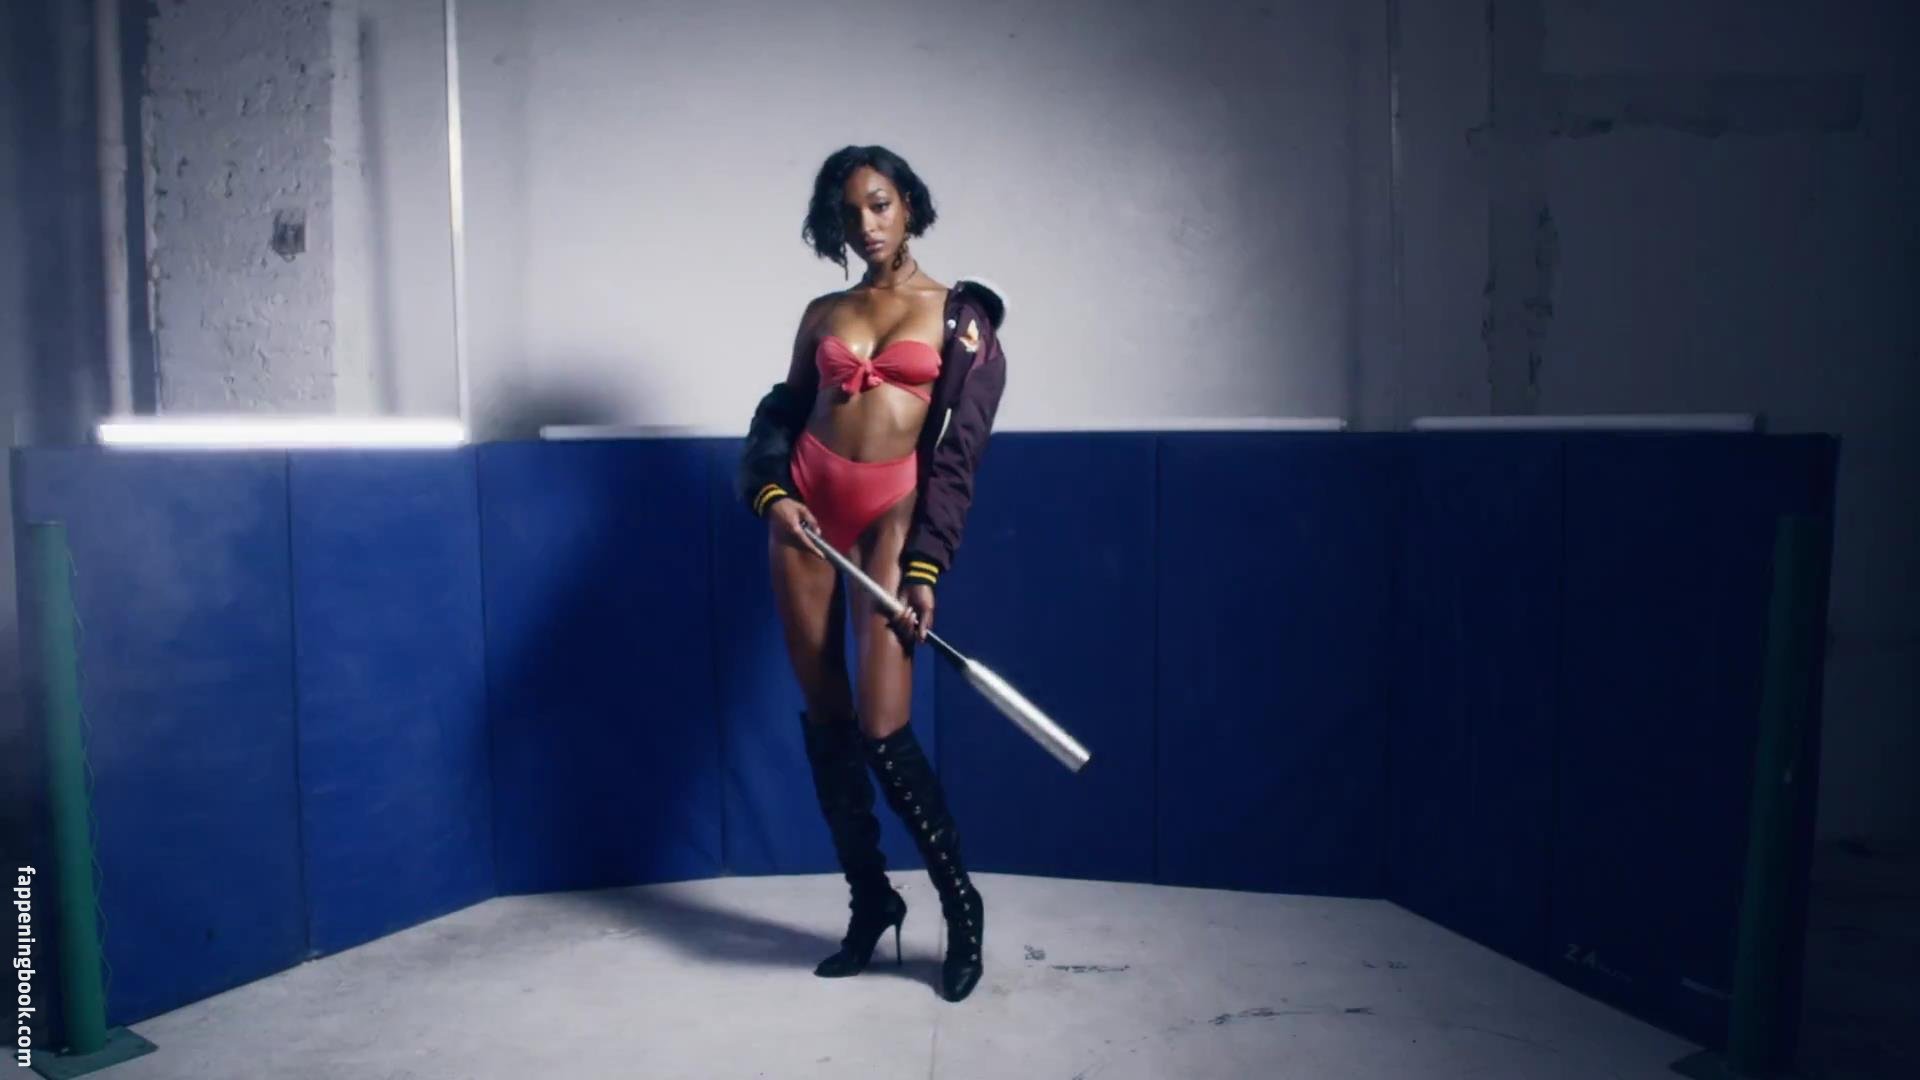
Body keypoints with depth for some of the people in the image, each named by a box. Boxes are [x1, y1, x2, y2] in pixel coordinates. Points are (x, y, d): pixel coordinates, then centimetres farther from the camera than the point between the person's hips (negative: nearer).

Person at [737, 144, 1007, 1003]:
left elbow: (959, 450, -2)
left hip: (893, 512, -4)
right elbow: (780, 413, 16)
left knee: (883, 729, -12)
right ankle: (872, 901, 22)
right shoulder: (823, 313, 14)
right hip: (809, 504, 4)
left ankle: (961, 903, 9)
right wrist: (771, 491, -6)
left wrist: (927, 569, -11)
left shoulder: (960, 313, 4)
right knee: (824, 717, 6)